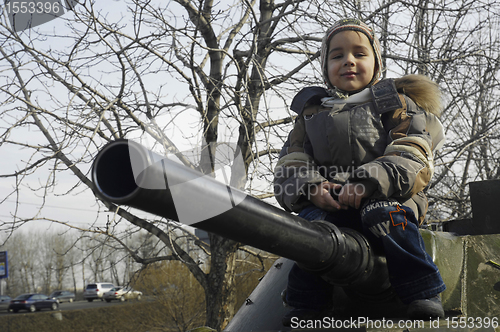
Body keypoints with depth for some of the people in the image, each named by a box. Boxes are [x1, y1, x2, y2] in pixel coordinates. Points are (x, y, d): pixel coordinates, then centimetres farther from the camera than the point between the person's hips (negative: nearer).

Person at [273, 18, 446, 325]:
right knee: (311, 221, -29)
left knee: (384, 213, -35)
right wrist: (312, 187, -13)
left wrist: (368, 183, -20)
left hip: (384, 196, -2)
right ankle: (307, 306, -19)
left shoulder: (395, 104, 14)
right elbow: (290, 164, 11)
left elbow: (411, 158, -2)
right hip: (325, 201, 2)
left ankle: (424, 293, -25)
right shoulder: (312, 112, 22)